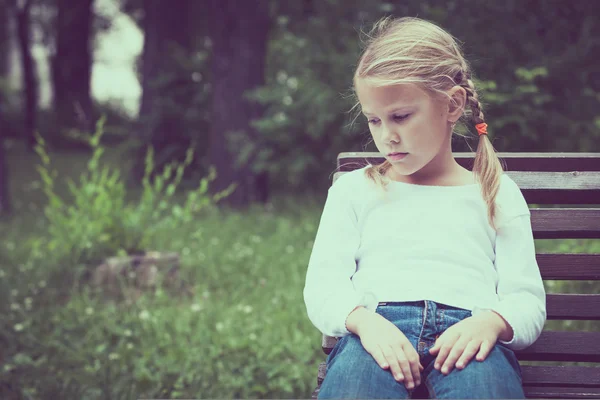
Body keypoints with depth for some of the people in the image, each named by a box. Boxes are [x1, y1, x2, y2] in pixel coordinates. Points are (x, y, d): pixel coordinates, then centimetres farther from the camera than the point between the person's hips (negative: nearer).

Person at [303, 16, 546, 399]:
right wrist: (361, 319, -12)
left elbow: (528, 301, 14)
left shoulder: (497, 194, 23)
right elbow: (322, 286, 12)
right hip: (378, 324, 0)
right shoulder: (353, 189, 25)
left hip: (465, 329, 0)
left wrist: (493, 321, -12)